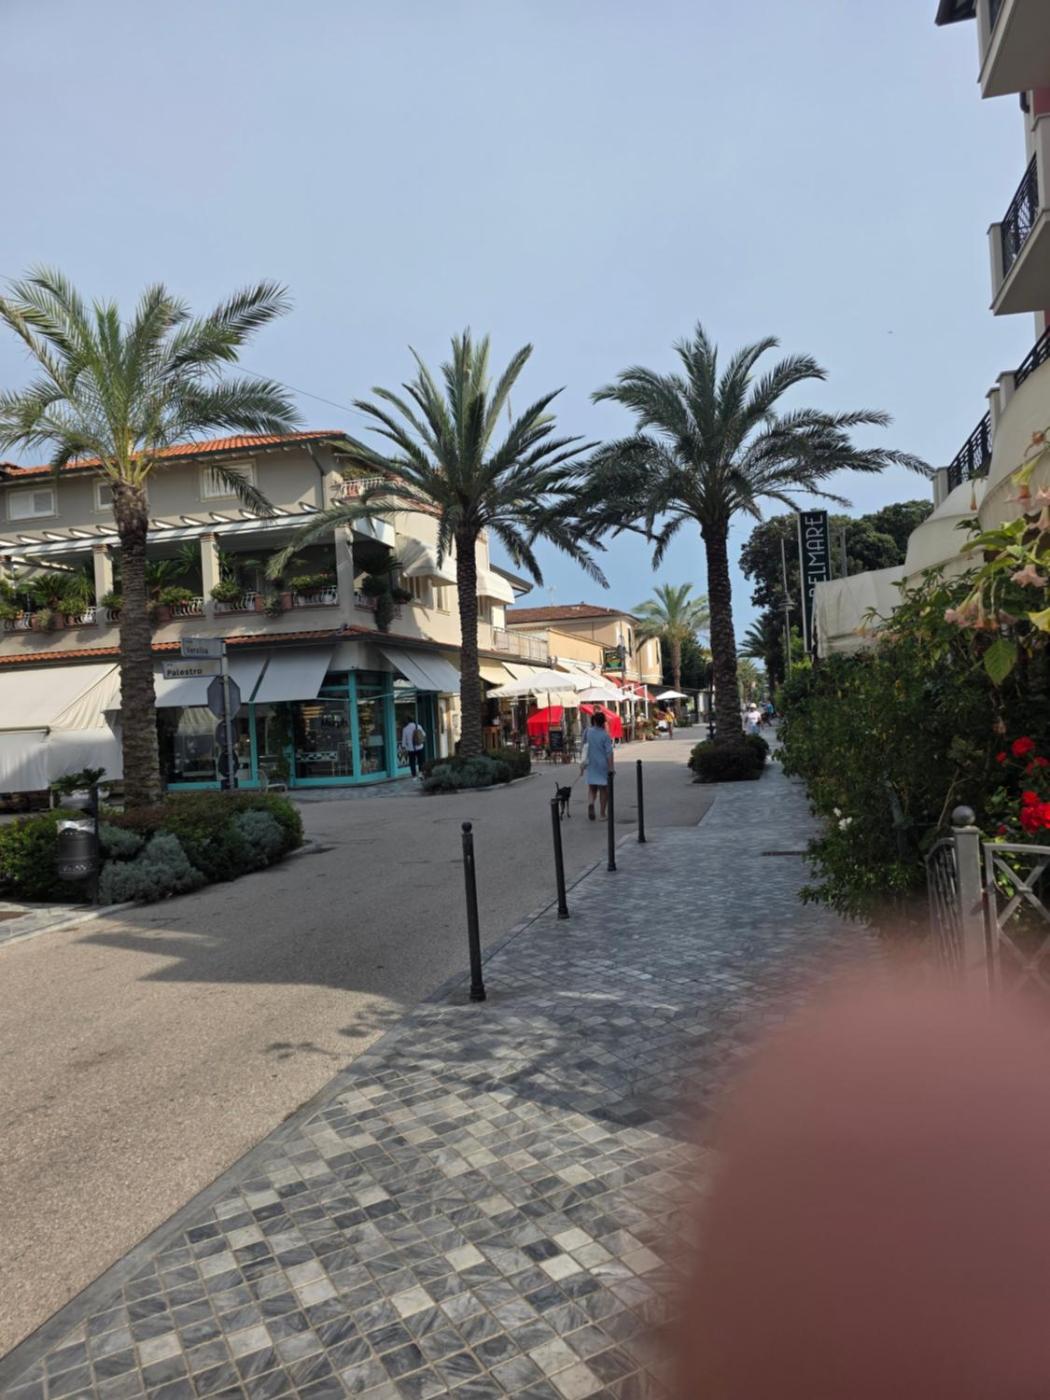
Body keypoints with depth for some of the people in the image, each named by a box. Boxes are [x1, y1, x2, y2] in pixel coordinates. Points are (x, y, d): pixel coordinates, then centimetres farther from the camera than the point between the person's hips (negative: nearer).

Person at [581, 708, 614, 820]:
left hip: (591, 765, 2)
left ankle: (590, 803, -20)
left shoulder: (589, 732, -3)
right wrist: (611, 767, -11)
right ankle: (603, 814, 13)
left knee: (592, 788, 11)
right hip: (603, 764, -2)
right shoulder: (605, 735, -12)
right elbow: (609, 753, -14)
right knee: (603, 789, 10)